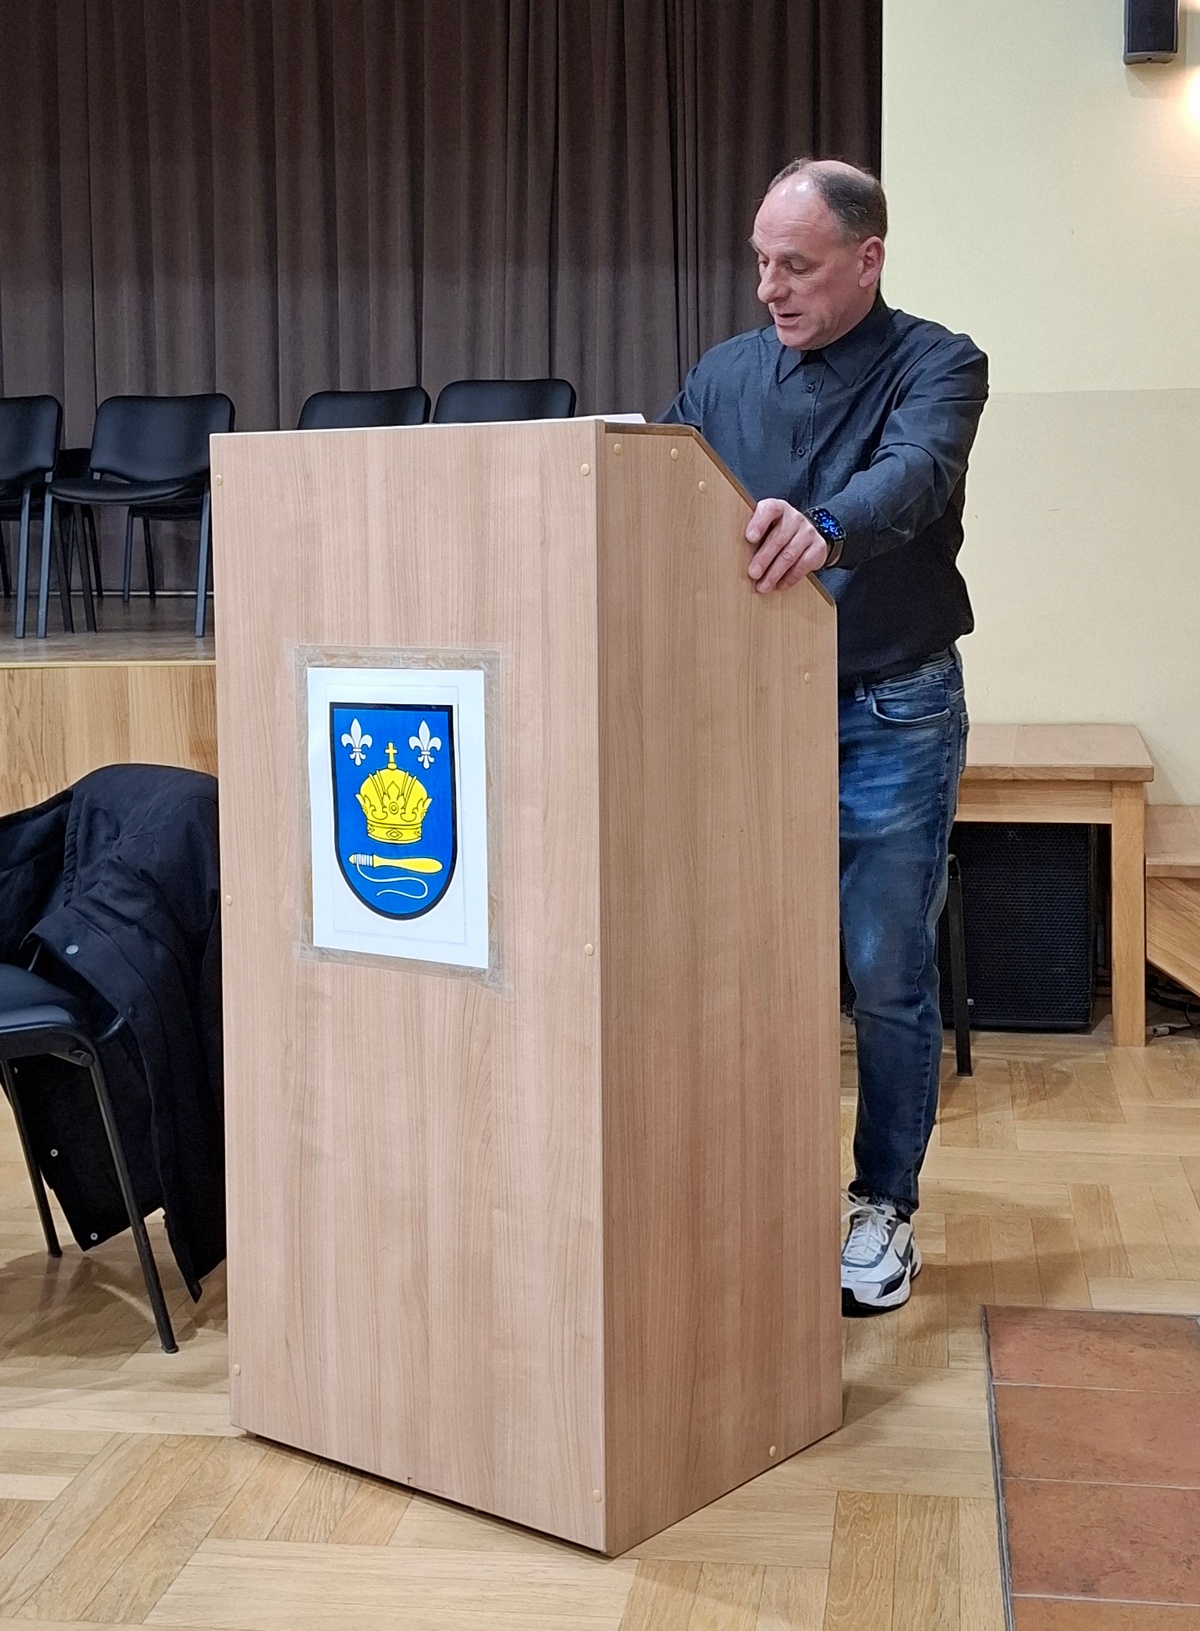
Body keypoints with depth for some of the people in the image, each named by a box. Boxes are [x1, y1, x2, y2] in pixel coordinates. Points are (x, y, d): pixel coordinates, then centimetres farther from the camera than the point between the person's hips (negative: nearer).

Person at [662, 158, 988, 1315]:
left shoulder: (935, 365, -8)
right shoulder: (723, 374, 7)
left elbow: (912, 473, -28)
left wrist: (826, 528, -49)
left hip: (892, 717, -3)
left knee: (887, 978, 5)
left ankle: (883, 1207, 21)